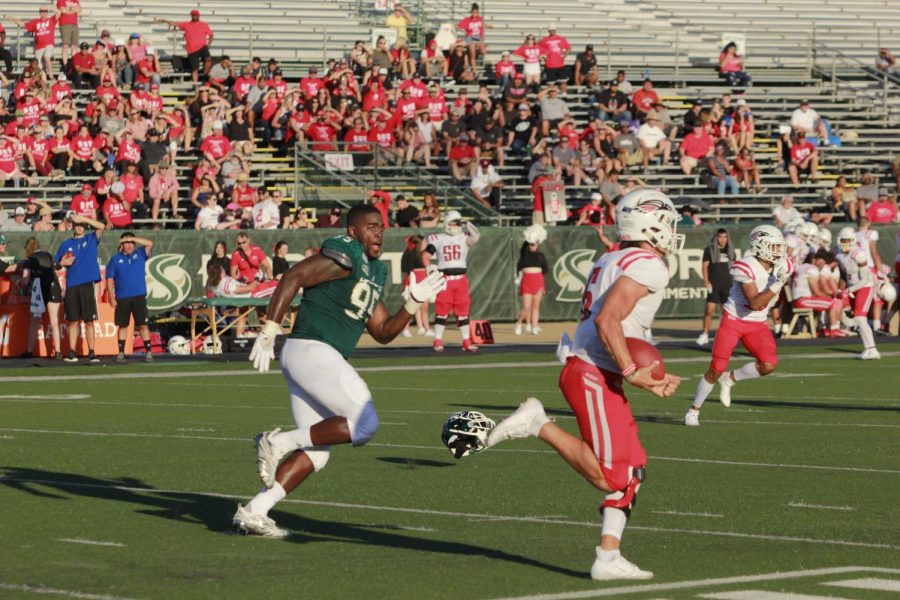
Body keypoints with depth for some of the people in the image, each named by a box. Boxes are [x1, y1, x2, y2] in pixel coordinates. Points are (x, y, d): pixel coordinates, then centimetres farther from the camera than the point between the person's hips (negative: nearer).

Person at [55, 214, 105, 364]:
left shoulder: (91, 239, 9)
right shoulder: (66, 244, 14)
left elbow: (101, 226, -7)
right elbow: (57, 263, 15)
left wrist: (84, 218, -12)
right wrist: (63, 263, -6)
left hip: (87, 285, -1)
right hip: (71, 285, 1)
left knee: (89, 321, -1)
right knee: (73, 321, 2)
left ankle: (91, 353, 0)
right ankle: (72, 352, 3)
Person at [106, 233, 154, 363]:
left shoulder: (140, 254, 9)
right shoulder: (115, 259, 6)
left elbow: (149, 244, -6)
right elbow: (110, 279, 3)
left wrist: (133, 239, -10)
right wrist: (111, 297, -5)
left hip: (139, 297, 0)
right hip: (122, 298, 0)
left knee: (144, 325, -3)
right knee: (122, 326, 6)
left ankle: (148, 352, -1)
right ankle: (121, 353, 12)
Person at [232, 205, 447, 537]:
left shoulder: (375, 272, 21)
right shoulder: (346, 255, -9)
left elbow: (383, 332, 23)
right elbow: (294, 277, -16)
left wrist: (414, 302, 11)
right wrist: (269, 332, -21)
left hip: (322, 359, 10)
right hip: (310, 351, -10)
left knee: (315, 453, 9)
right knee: (364, 424, -14)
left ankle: (253, 512, 7)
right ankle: (279, 441, -11)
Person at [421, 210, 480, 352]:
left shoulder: (464, 238, 6)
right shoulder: (437, 239, 1)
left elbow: (475, 238, -14)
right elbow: (426, 254, -4)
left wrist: (469, 227, -27)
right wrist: (429, 267, -20)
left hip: (461, 280, 2)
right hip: (444, 279, -2)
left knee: (463, 311, 6)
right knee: (442, 312, -1)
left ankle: (466, 342, 10)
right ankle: (438, 342, 3)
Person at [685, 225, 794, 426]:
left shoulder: (782, 267, -4)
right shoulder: (746, 267, -23)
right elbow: (755, 303, -29)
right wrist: (777, 284, -33)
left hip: (758, 325, 5)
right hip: (733, 320, -5)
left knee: (769, 364, -16)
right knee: (716, 370, -3)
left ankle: (729, 379, 10)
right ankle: (694, 410, 16)